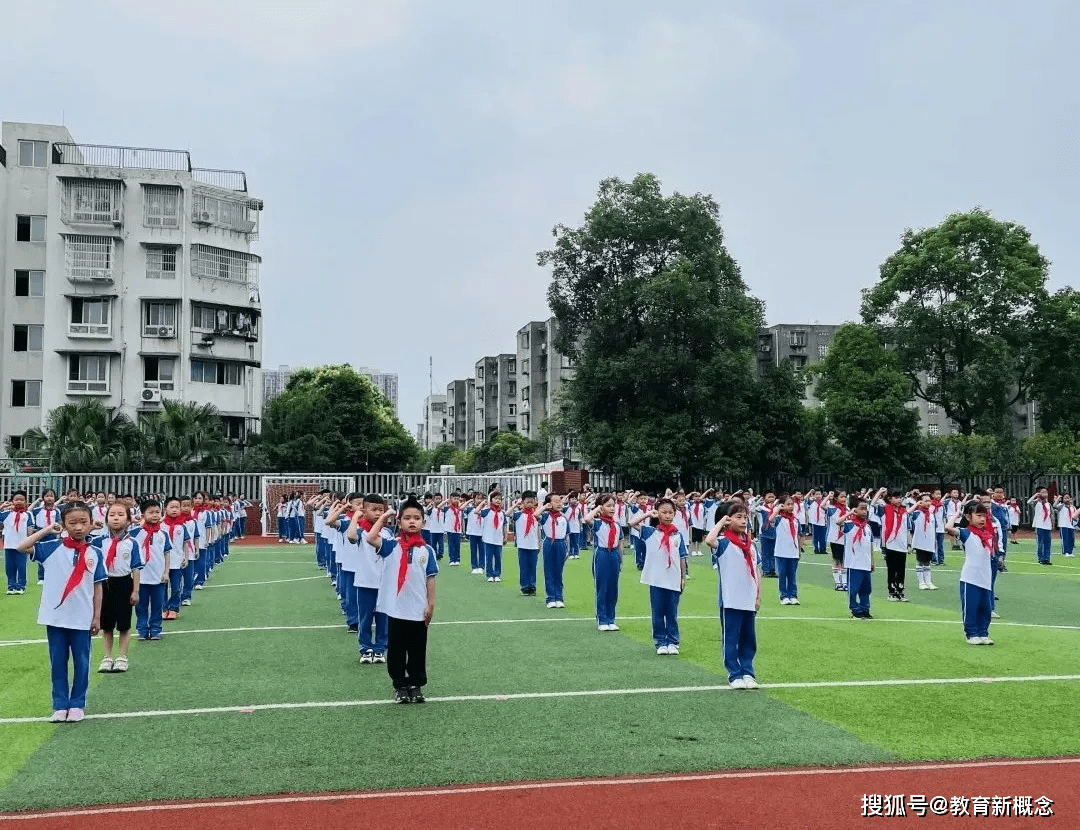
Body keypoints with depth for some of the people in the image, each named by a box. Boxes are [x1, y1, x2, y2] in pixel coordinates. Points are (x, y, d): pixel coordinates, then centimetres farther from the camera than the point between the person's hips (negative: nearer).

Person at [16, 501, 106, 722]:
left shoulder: (94, 554, -1)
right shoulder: (52, 548, -2)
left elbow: (97, 587, 4)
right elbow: (21, 547, -12)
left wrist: (97, 617, 3)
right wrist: (46, 530, -7)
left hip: (82, 619, 0)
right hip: (55, 617, 0)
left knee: (81, 663, 9)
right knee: (58, 662, 9)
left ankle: (77, 704, 21)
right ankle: (60, 705, 20)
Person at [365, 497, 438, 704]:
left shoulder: (426, 550, 1)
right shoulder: (391, 546, -1)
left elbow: (430, 578, 3)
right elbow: (371, 538, -18)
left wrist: (431, 604, 1)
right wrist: (383, 518, -8)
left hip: (418, 611, 1)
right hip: (395, 609, 0)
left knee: (417, 652, 11)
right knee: (396, 650, 9)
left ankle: (416, 686, 25)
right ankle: (400, 686, 23)